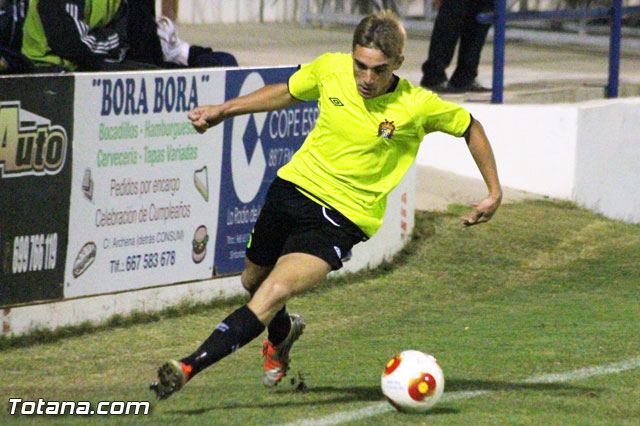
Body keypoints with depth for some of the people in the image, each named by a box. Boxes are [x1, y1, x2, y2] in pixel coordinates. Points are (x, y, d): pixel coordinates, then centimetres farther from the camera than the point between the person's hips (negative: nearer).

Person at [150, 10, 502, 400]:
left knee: (274, 294, -25)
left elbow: (471, 127, 1)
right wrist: (223, 111, 11)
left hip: (343, 217, -5)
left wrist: (495, 191, 2)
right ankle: (282, 333, 60)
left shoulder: (417, 106, -17)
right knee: (253, 280, 25)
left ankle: (189, 368, -30)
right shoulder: (329, 69, -8)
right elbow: (287, 92, 13)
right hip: (294, 186, 5)